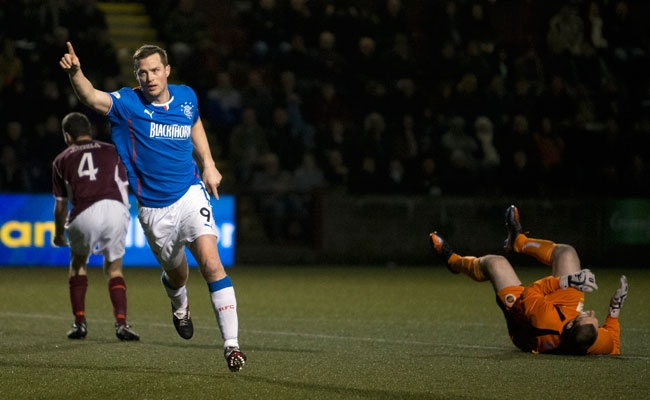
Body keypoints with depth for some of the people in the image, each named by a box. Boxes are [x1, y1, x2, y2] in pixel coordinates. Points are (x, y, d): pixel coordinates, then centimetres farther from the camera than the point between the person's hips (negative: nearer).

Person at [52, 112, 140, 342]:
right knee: (114, 267, 17)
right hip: (116, 209, 1)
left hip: (84, 214, -1)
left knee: (78, 263, 24)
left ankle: (79, 322, 14)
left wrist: (59, 235, 38)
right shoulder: (111, 151, 25)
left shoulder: (61, 160, 23)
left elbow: (60, 205, 23)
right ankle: (121, 322, 0)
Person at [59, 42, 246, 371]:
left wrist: (207, 164, 14)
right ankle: (180, 305, 55)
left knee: (210, 262, -19)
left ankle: (231, 344, -18)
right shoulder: (127, 104, -10)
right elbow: (91, 97, -30)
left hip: (190, 194, 0)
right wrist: (75, 73, -50)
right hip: (153, 208, 0)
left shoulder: (186, 97, 1)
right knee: (176, 274, 16)